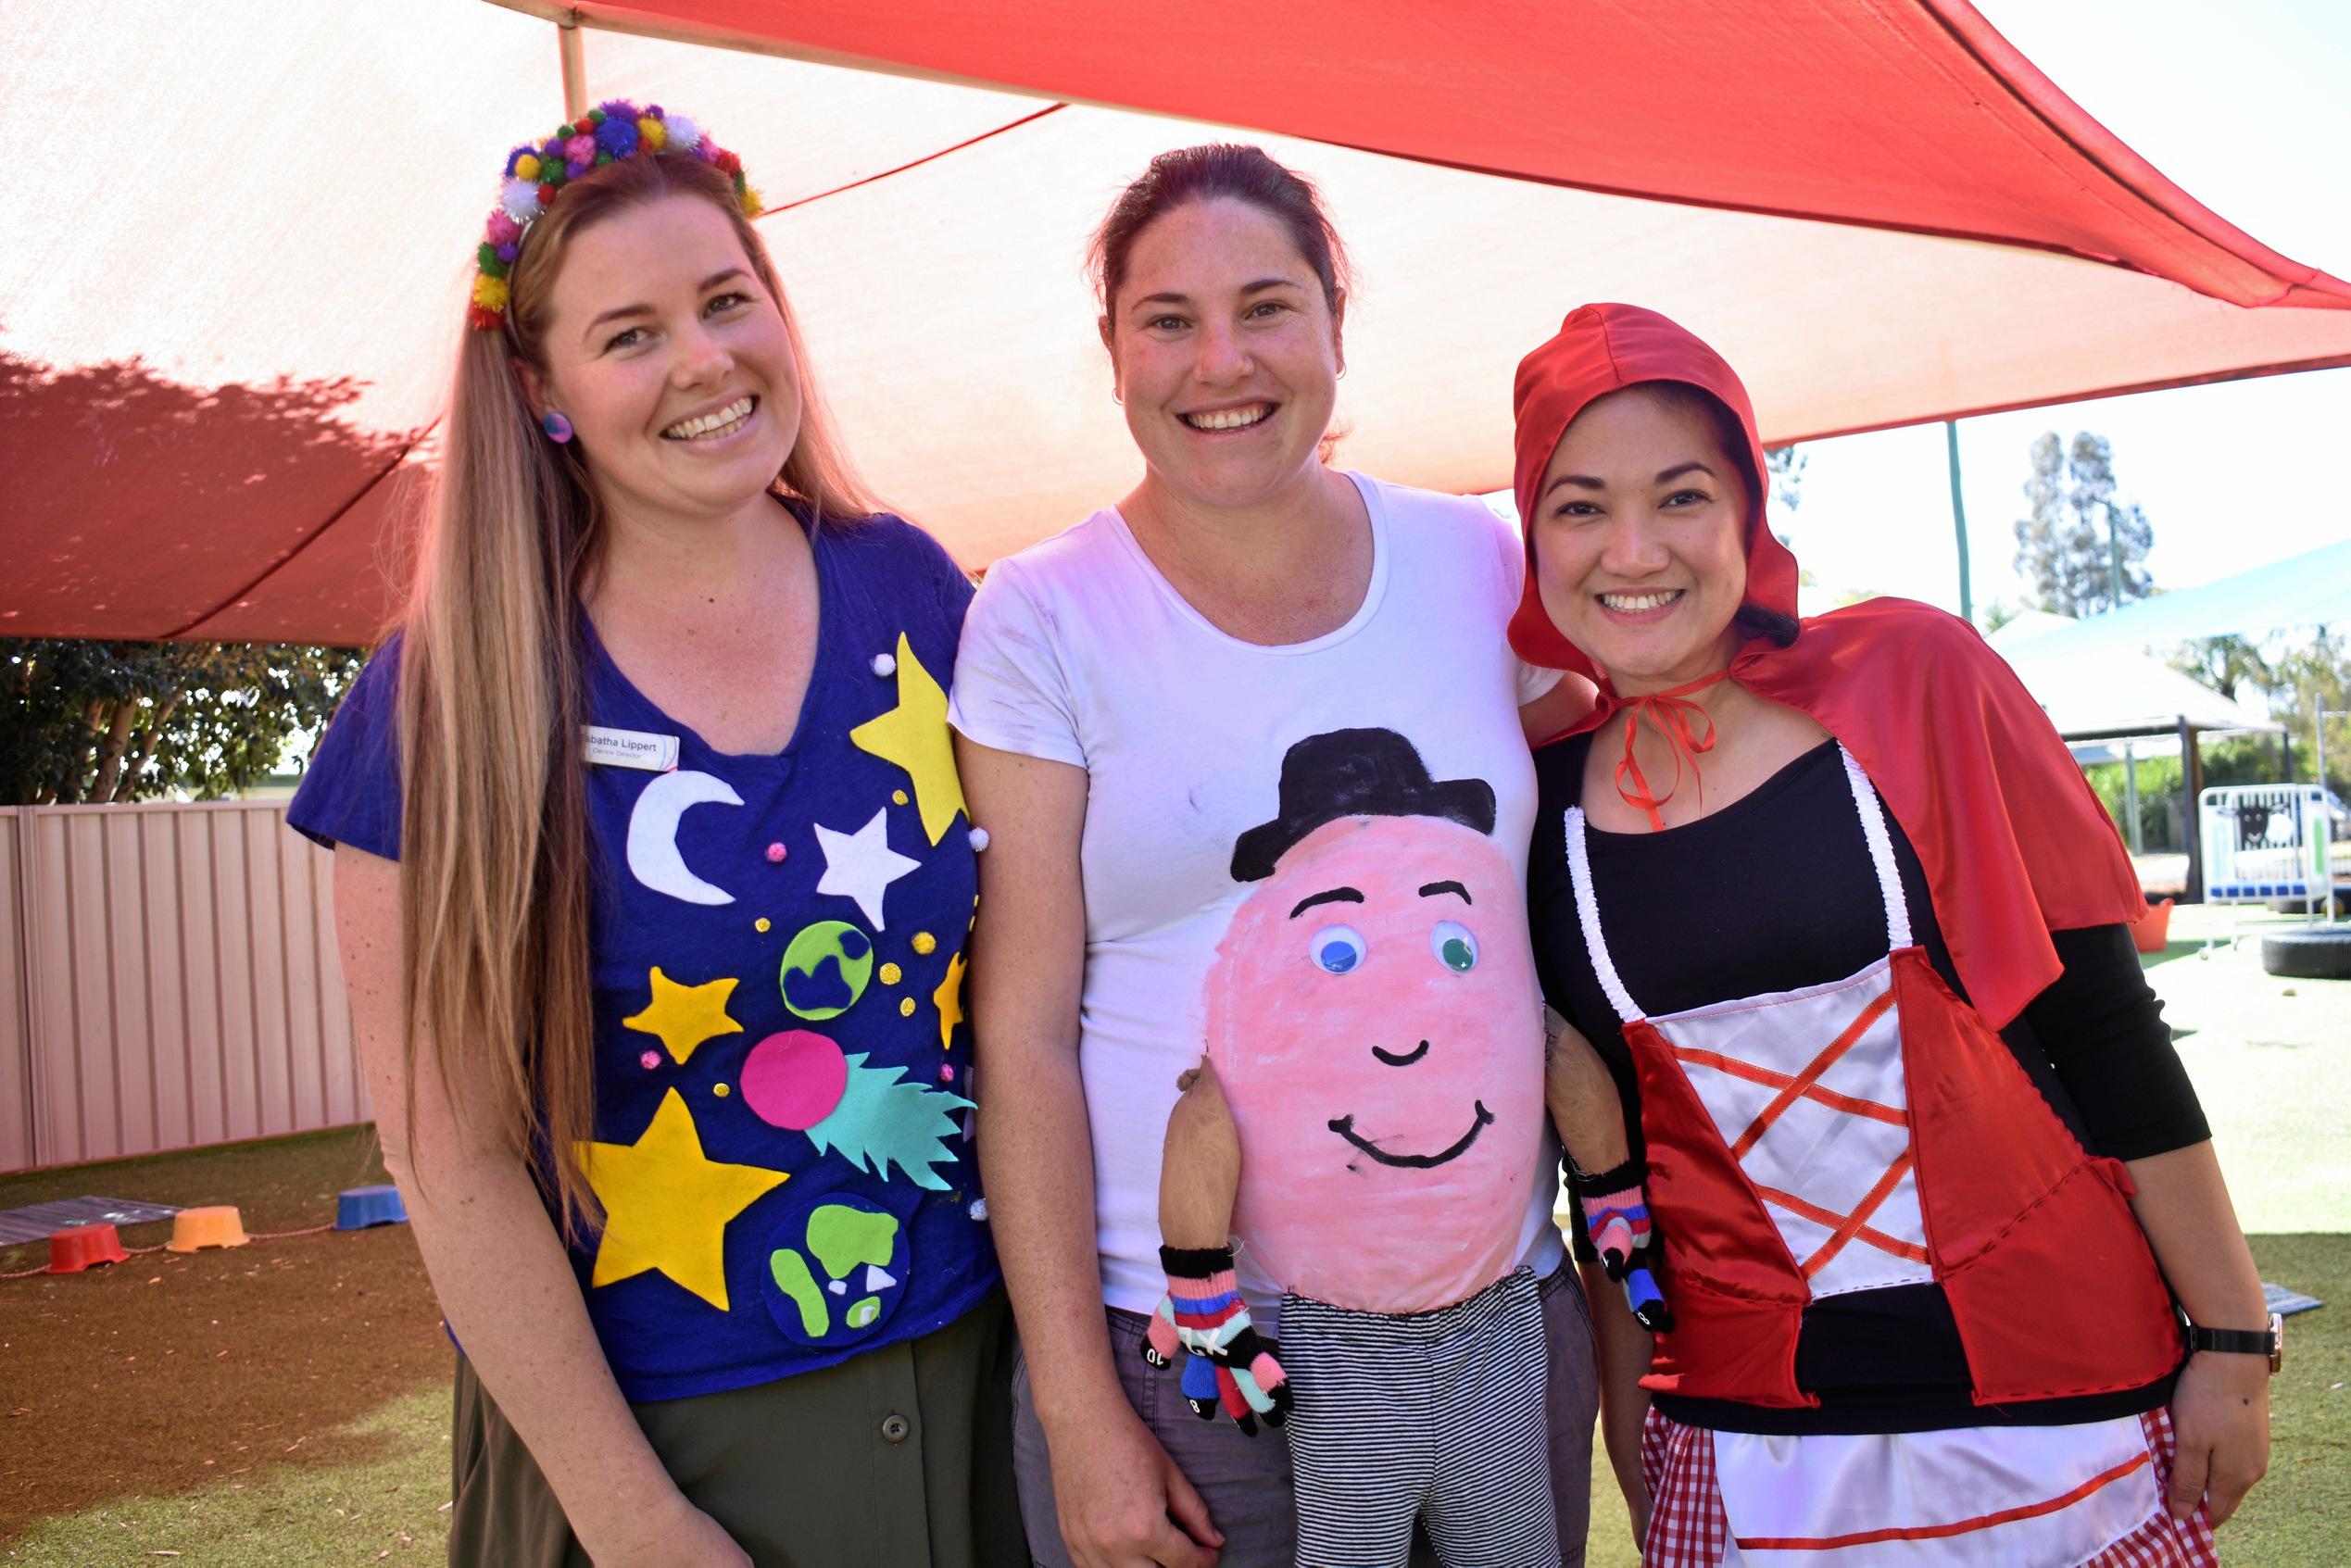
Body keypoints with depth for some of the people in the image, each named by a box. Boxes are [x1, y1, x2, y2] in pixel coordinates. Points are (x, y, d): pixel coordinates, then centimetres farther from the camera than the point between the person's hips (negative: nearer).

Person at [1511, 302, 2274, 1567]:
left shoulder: (1909, 678, -8)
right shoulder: (1543, 799, -2)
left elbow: (2104, 1025, -5)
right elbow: (1605, 1144, 6)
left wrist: (2233, 1342, -3)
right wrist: (1629, 1418, 8)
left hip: (2059, 1388, -1)